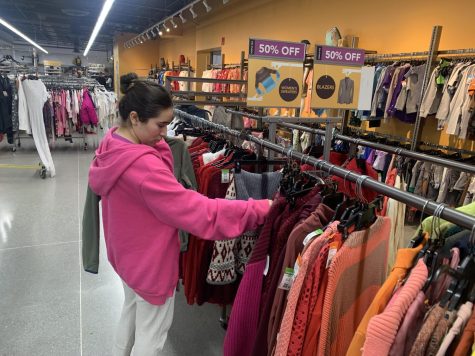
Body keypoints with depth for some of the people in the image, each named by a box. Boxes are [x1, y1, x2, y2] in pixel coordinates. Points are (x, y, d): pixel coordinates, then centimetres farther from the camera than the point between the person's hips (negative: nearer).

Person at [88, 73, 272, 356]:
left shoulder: (111, 144, -7)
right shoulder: (143, 167, -36)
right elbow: (200, 212, -37)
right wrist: (262, 209, -32)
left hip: (127, 250, 10)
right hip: (149, 258, -9)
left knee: (132, 308, 32)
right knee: (152, 332, 14)